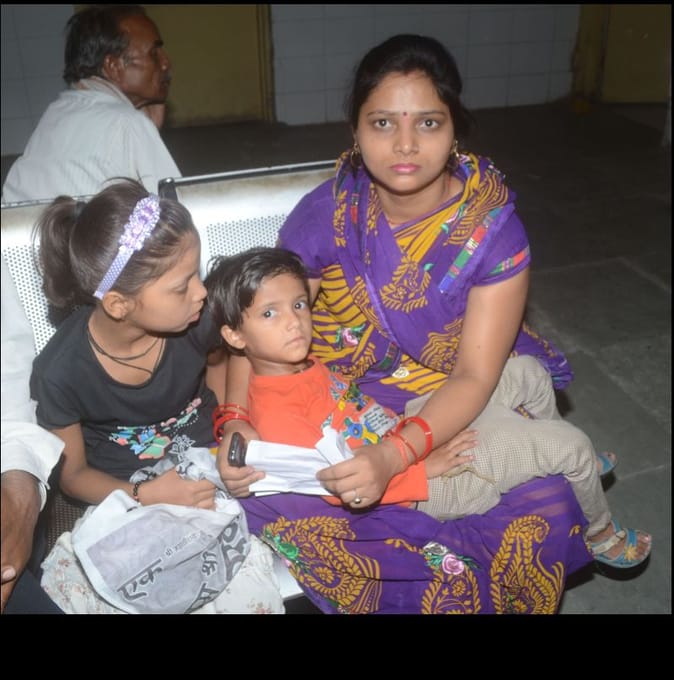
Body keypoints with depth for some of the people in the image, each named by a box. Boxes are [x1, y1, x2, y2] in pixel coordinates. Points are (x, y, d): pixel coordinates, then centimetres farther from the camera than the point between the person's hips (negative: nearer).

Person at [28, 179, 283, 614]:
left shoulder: (192, 319, -17)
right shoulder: (62, 371, -21)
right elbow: (72, 473, -5)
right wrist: (144, 496, -21)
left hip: (207, 473, 1)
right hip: (124, 497, 0)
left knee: (251, 596, -22)